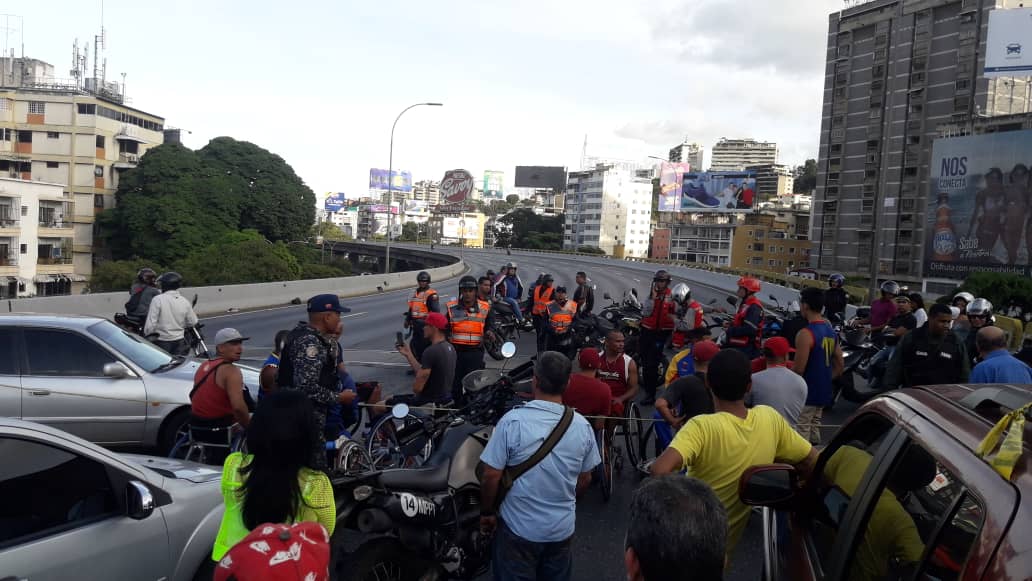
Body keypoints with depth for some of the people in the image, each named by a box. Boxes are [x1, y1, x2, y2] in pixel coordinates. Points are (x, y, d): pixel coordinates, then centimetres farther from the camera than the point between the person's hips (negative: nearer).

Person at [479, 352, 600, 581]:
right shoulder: (582, 426, -8)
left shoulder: (512, 421, -20)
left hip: (519, 527, -3)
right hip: (563, 527, 3)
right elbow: (584, 479, 3)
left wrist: (486, 512, 1)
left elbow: (491, 476, -16)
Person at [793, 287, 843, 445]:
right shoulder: (831, 332, 8)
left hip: (807, 392, -9)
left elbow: (798, 369, -20)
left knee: (801, 433, -3)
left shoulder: (805, 334, -19)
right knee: (814, 428, 18)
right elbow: (840, 365, 13)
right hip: (824, 391, 9)